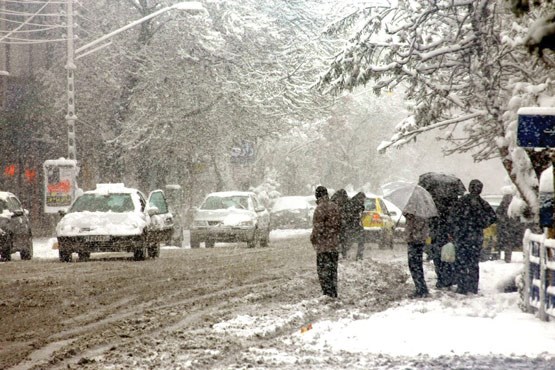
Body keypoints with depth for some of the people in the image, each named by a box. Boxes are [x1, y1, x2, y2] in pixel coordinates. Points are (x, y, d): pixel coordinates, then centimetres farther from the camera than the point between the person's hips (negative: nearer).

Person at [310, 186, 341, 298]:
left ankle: (328, 292, -8)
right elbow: (339, 225, 17)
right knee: (333, 268, 14)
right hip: (335, 244, 8)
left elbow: (318, 227, -17)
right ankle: (334, 293, 19)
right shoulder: (335, 207, 10)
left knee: (324, 269, -4)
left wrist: (313, 238, -3)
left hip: (323, 245, -8)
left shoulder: (320, 208, -16)